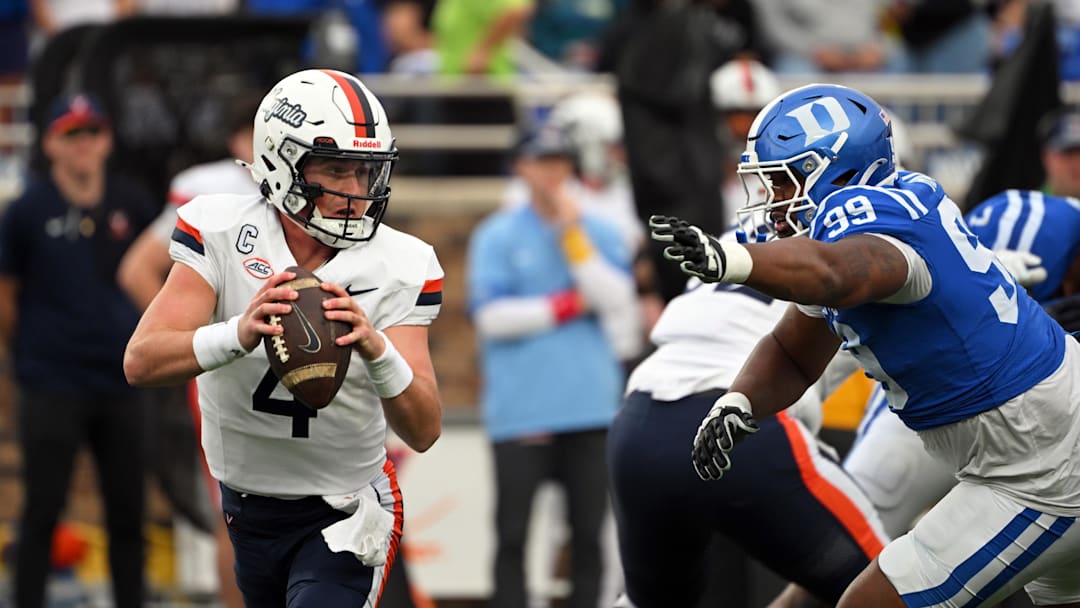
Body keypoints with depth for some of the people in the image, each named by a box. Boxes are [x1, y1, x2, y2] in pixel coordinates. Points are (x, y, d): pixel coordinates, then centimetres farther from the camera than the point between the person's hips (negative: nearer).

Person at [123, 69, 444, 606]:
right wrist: (240, 334, -45)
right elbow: (141, 362, -26)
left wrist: (377, 349, -42)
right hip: (248, 509, 2)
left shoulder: (398, 269, -14)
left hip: (342, 519, -2)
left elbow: (423, 432, -22)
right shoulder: (222, 233, -15)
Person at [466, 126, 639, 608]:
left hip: (591, 406, 2)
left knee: (589, 532, 3)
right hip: (519, 411, -2)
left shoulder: (600, 233, 11)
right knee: (513, 534, -3)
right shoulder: (497, 236, 4)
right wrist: (569, 305, -6)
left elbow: (616, 298, -4)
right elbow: (491, 315, -7)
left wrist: (573, 234, -7)